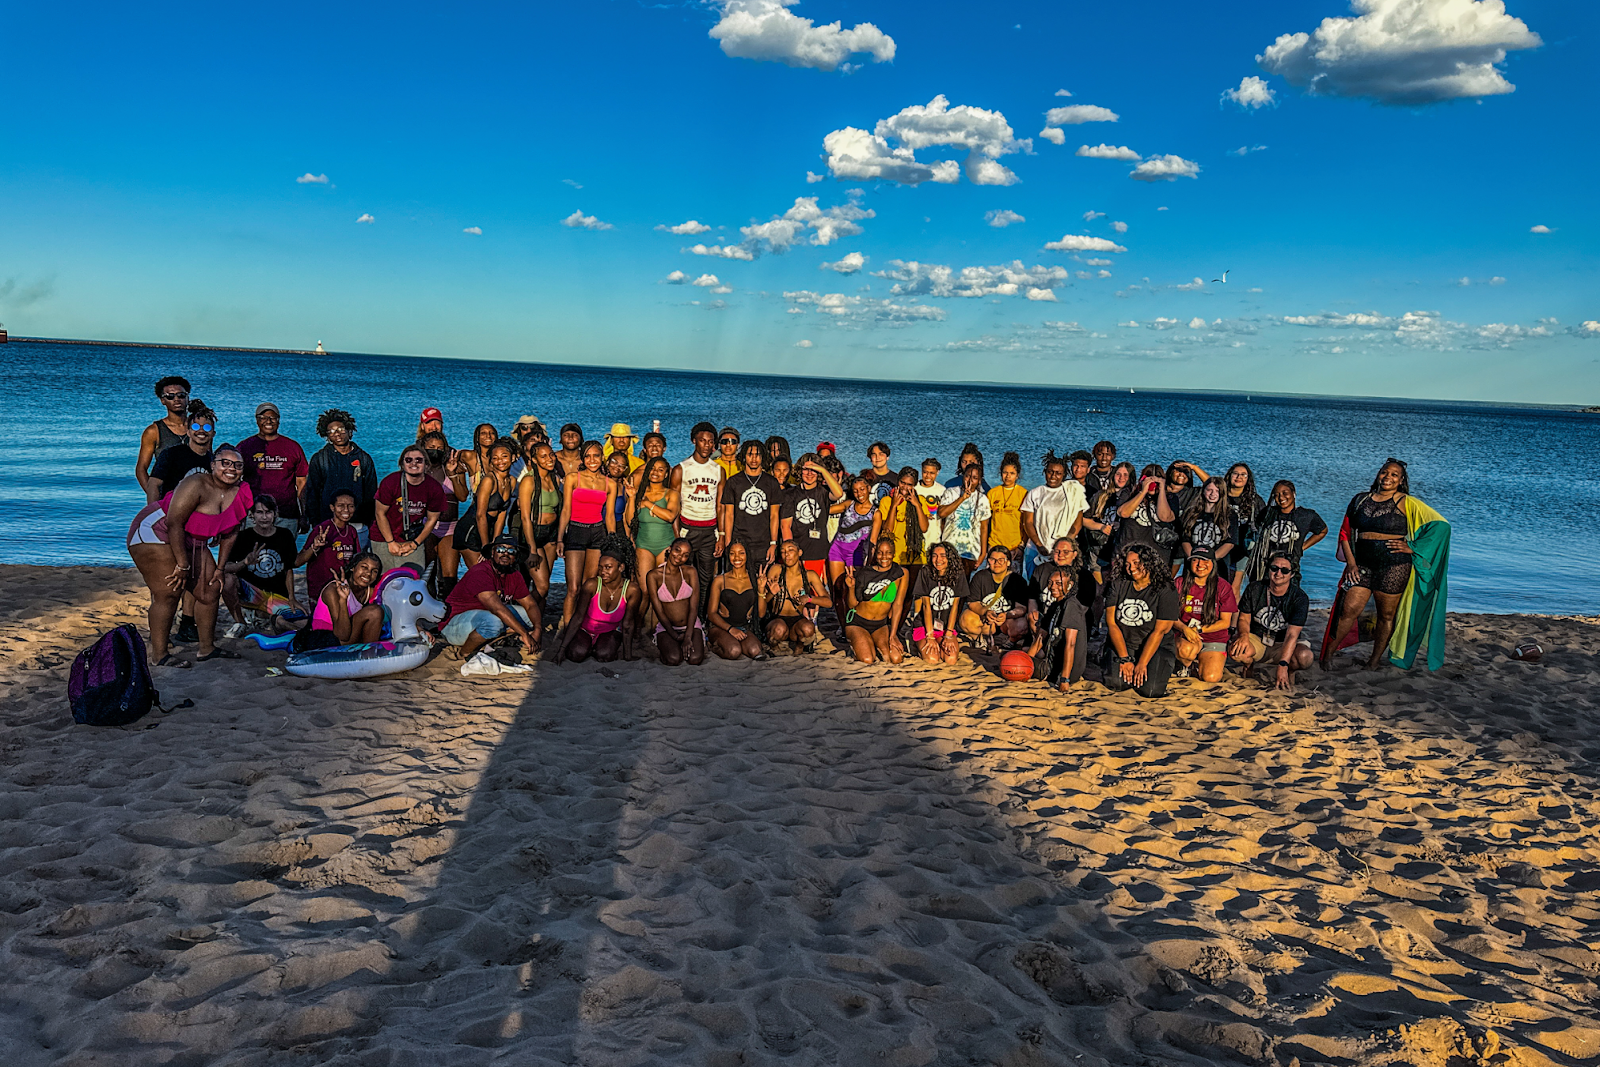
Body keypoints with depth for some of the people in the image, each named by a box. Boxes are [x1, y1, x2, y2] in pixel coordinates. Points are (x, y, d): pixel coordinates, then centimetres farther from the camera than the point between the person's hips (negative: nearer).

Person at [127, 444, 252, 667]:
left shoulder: (240, 494, -3)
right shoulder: (196, 485, -26)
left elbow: (230, 534, 8)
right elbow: (174, 523, -27)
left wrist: (220, 568, 6)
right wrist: (182, 564, -24)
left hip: (190, 543, 8)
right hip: (154, 534, -8)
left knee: (209, 590, 5)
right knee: (168, 594, -15)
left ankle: (207, 648, 16)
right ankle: (159, 655, -8)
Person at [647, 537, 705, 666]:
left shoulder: (690, 572, -1)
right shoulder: (654, 575, -6)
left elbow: (694, 607, -7)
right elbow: (659, 611, -8)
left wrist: (688, 637, -19)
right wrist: (675, 636, -16)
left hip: (691, 625, 1)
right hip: (666, 627, -1)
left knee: (695, 659, -26)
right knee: (673, 659, -29)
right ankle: (664, 647, 6)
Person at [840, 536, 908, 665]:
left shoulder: (901, 573, -7)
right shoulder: (864, 573, -11)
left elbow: (898, 605, -9)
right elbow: (851, 605, -5)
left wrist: (892, 636, -15)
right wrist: (851, 587, -25)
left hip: (881, 625, 2)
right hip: (857, 623, -2)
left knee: (896, 658, -21)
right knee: (867, 659, -25)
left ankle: (877, 647, 10)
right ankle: (856, 647, 10)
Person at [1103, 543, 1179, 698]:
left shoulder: (1166, 590, -7)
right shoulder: (1118, 586, 2)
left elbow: (1159, 631, -12)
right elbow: (1111, 623, -3)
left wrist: (1141, 664, -17)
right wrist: (1125, 659, -13)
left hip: (1157, 648, -2)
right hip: (1122, 645, 2)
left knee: (1150, 689, -23)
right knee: (1116, 683, -24)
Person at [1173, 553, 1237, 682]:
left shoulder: (1223, 587, -1)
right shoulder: (1180, 583, 0)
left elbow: (1225, 622, -1)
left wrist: (1198, 629, -13)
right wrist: (1185, 629, -20)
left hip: (1214, 640, 0)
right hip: (1184, 637, 0)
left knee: (1211, 677, -23)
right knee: (1186, 649, -37)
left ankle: (1198, 664, 13)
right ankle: (1185, 665, 1)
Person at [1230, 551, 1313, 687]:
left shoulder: (1300, 598, -15)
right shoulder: (1254, 589, -7)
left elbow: (1292, 634, -22)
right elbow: (1244, 618, 2)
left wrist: (1283, 666, -32)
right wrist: (1244, 635, -24)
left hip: (1283, 645, -1)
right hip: (1256, 640, 1)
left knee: (1304, 657, -34)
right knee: (1236, 651, -33)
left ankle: (1288, 671, 5)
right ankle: (1249, 666, 7)